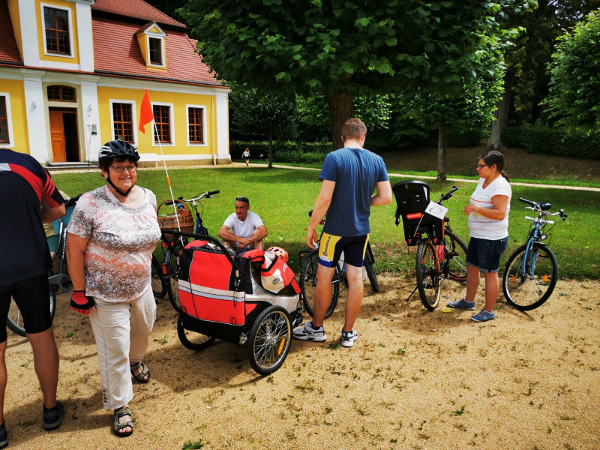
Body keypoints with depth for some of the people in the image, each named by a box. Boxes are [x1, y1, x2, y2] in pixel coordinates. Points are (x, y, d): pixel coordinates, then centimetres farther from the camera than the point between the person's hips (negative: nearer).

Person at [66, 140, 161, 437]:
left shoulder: (148, 197, -2)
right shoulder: (90, 204, -20)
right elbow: (74, 250, -15)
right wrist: (79, 292, -14)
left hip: (141, 287, 6)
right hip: (106, 295, -6)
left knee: (143, 332, 27)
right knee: (115, 352, 5)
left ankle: (135, 361, 60)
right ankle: (120, 406, 26)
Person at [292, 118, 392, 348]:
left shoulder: (334, 158, -13)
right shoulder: (377, 160, 1)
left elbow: (325, 198, -18)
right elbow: (386, 197, -1)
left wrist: (311, 227, -8)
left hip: (336, 228, -4)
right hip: (361, 230, 5)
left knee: (324, 277, 9)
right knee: (355, 278, 10)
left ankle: (316, 328, 23)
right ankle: (348, 333, 21)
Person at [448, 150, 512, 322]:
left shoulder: (500, 186, -20)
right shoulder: (483, 181, 9)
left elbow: (500, 214, -29)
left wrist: (477, 209, -35)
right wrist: (471, 208, 12)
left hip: (492, 239, -10)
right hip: (477, 235, 10)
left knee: (490, 274, 2)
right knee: (472, 268, 19)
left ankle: (488, 311, 14)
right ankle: (468, 301, 35)